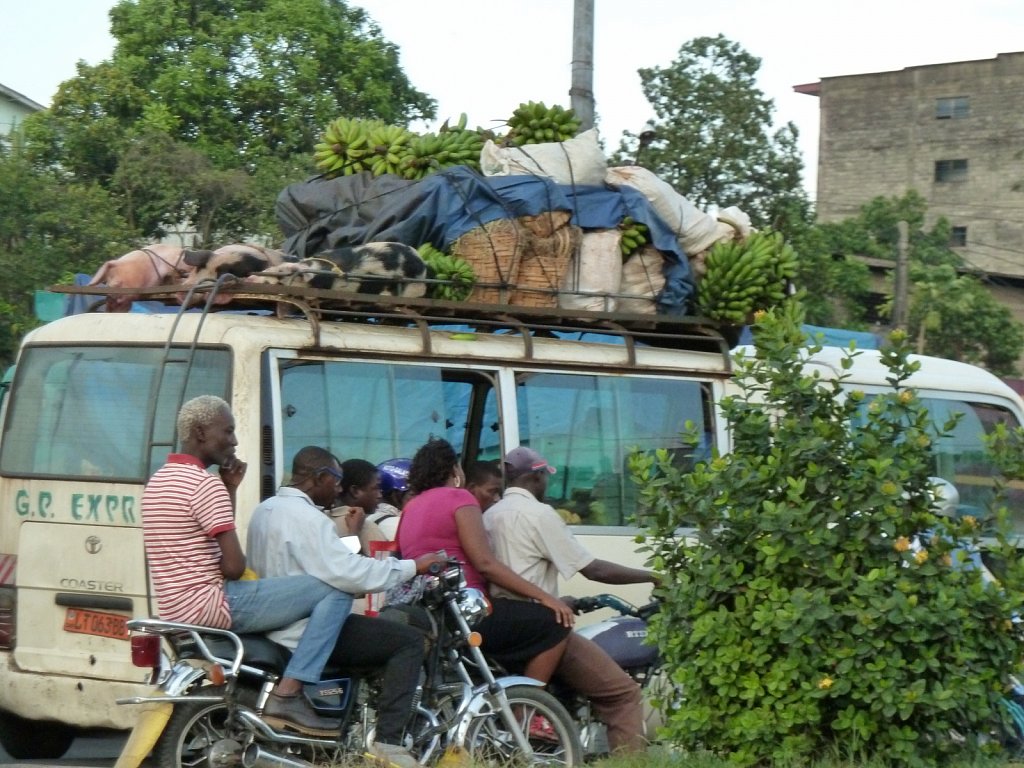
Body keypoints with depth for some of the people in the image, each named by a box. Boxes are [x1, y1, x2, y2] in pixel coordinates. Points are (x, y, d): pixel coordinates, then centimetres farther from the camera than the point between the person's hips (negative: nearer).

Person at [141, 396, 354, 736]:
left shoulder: (159, 480, 16)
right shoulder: (205, 483, -14)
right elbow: (233, 566, -19)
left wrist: (230, 490, 14)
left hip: (174, 608, 10)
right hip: (212, 604, -10)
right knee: (336, 590, -13)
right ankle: (287, 695, -18)